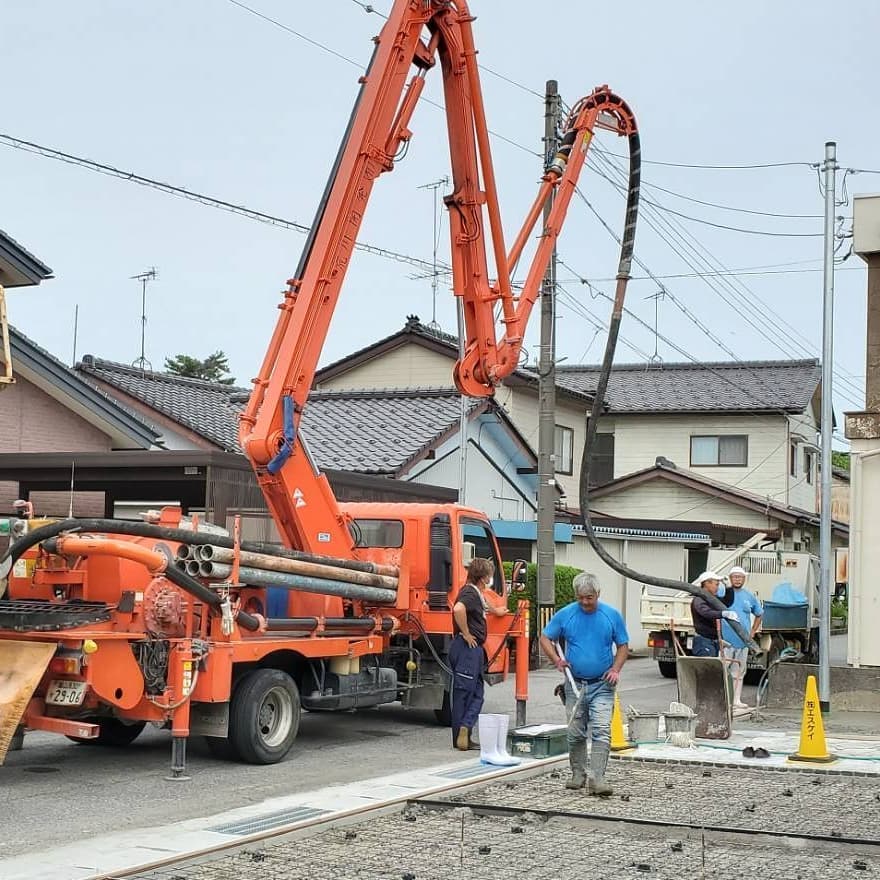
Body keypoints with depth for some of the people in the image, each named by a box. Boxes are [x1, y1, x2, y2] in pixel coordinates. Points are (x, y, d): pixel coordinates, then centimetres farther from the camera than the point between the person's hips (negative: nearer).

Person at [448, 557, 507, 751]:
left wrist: (495, 610, 62)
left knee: (476, 694, 8)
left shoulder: (476, 593, 18)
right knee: (463, 693, -8)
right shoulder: (470, 593, -14)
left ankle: (464, 734, 5)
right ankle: (463, 731, -9)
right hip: (467, 648, -10)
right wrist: (466, 634, -25)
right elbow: (458, 609, -36)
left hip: (474, 649, 10)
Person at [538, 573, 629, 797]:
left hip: (602, 685, -2)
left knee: (601, 731, -13)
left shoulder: (612, 615, -1)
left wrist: (615, 669, -9)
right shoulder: (565, 615, -1)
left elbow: (623, 646, 7)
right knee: (575, 733, 10)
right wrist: (556, 660, -8)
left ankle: (597, 778, -15)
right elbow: (545, 638, 7)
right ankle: (578, 774, 25)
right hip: (575, 684, 2)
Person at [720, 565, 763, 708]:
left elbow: (759, 614, 23)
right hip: (726, 640, -4)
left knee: (739, 672, 11)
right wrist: (718, 634, -14)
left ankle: (737, 700, 18)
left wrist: (753, 632, 12)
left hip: (743, 641, 4)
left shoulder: (750, 596, 9)